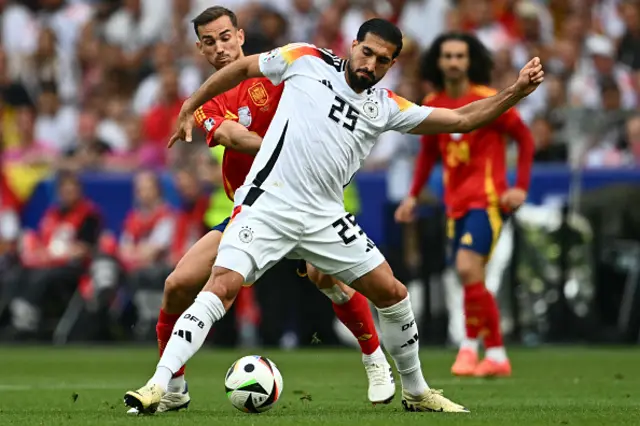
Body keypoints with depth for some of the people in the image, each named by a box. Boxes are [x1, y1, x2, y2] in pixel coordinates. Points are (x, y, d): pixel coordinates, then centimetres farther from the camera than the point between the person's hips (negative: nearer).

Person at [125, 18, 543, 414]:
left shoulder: (387, 108, 10)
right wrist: (190, 108, 14)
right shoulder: (306, 60, 2)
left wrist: (515, 92, 2)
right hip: (267, 206, -4)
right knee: (221, 288, -22)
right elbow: (242, 68, 13)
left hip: (324, 218, 4)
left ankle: (416, 391, 23)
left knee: (392, 292, 3)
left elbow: (462, 119, 11)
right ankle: (158, 386, -22)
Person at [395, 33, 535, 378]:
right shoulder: (432, 105, 6)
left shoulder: (487, 100, -9)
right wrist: (413, 195, 12)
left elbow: (525, 138, -3)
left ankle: (470, 345, -7)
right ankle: (496, 356, 16)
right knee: (472, 280, 7)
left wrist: (521, 187, -11)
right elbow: (428, 152, 20)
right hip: (456, 203, 6)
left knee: (467, 269, -20)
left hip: (486, 198, -6)